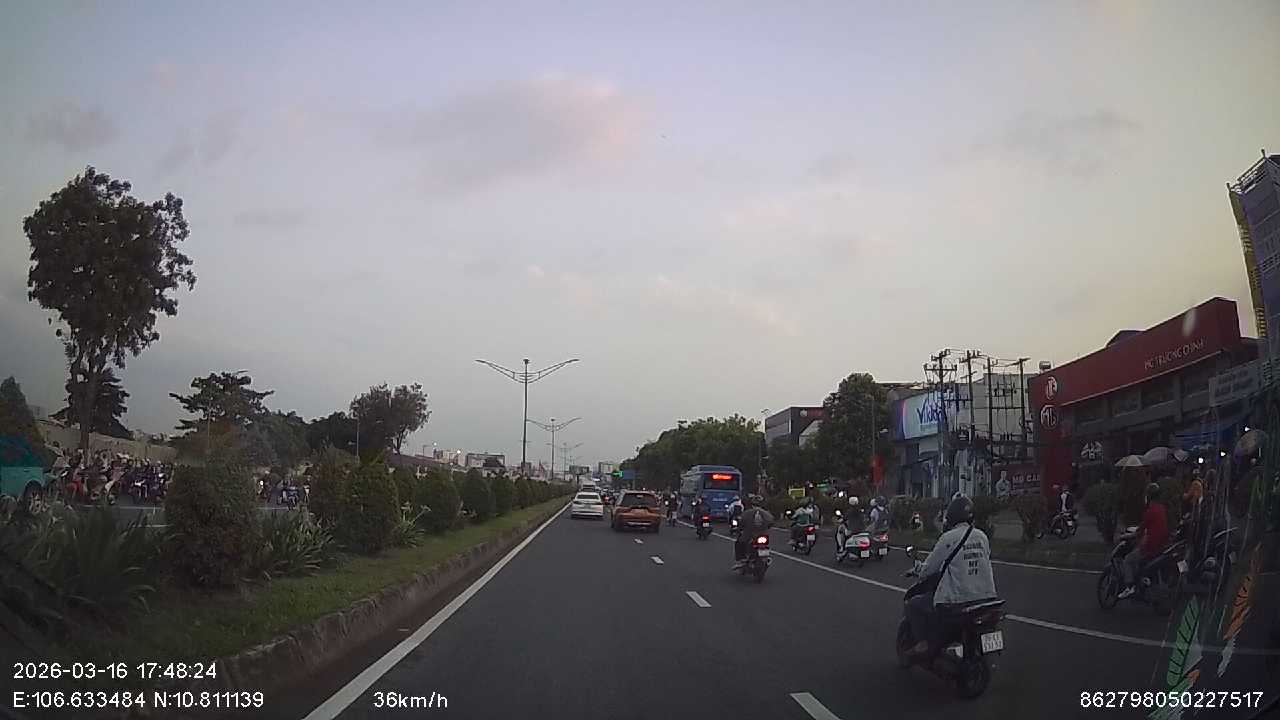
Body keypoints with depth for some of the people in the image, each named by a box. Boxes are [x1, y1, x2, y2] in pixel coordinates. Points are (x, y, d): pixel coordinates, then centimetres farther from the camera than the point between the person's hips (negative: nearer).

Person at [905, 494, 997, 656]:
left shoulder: (948, 538, -11)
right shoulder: (982, 536, 6)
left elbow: (929, 568, -4)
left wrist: (921, 574, 19)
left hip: (957, 601, -6)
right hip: (986, 597, 6)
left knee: (913, 605, 10)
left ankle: (923, 642, 2)